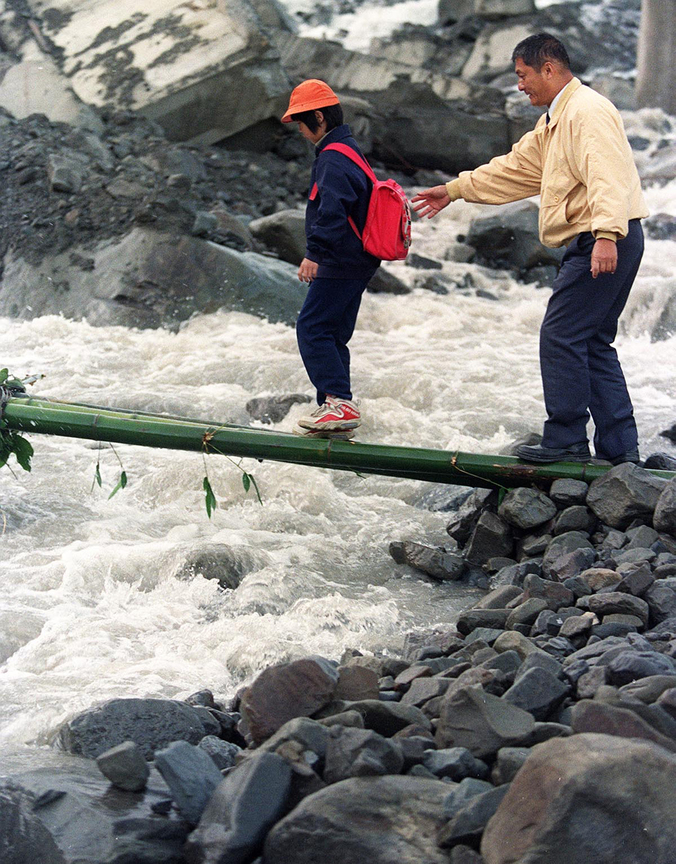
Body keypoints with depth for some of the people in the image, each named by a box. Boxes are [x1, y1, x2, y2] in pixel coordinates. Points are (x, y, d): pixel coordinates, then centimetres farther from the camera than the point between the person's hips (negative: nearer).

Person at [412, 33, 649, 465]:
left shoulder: (588, 111, -12)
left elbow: (607, 177, -25)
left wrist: (606, 235, -36)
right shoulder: (554, 122, 23)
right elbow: (516, 169, 33)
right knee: (593, 343, 10)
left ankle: (566, 441, -3)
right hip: (590, 244, 11)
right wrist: (455, 190, 34)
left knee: (561, 336, -8)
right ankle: (619, 447, 11)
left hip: (607, 245, -11)